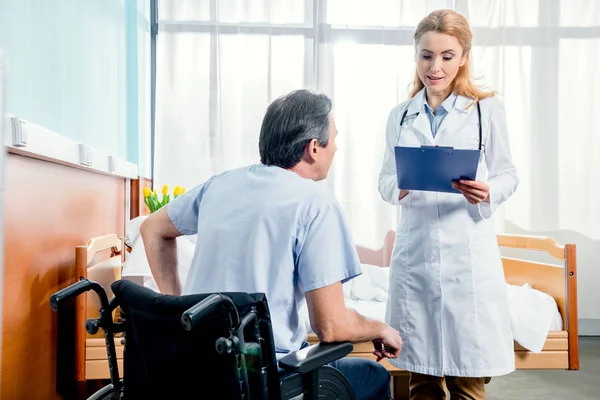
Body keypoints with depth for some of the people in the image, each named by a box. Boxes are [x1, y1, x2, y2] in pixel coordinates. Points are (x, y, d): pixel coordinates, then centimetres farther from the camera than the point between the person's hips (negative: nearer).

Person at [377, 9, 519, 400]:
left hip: (469, 254, -2)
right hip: (414, 253, 3)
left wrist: (487, 192, -17)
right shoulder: (400, 115, 10)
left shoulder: (487, 107, 3)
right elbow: (385, 178, 12)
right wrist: (399, 188, -10)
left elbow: (508, 174, 5)